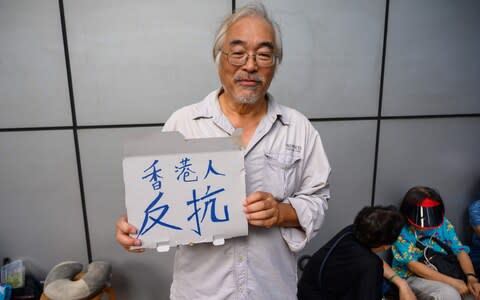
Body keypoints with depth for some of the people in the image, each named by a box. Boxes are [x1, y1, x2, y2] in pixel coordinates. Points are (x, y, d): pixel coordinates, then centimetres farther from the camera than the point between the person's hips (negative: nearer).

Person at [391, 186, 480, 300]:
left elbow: (460, 250, -1)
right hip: (413, 277, -5)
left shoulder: (444, 224, 2)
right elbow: (413, 265, -19)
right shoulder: (401, 231, -14)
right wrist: (452, 282, -23)